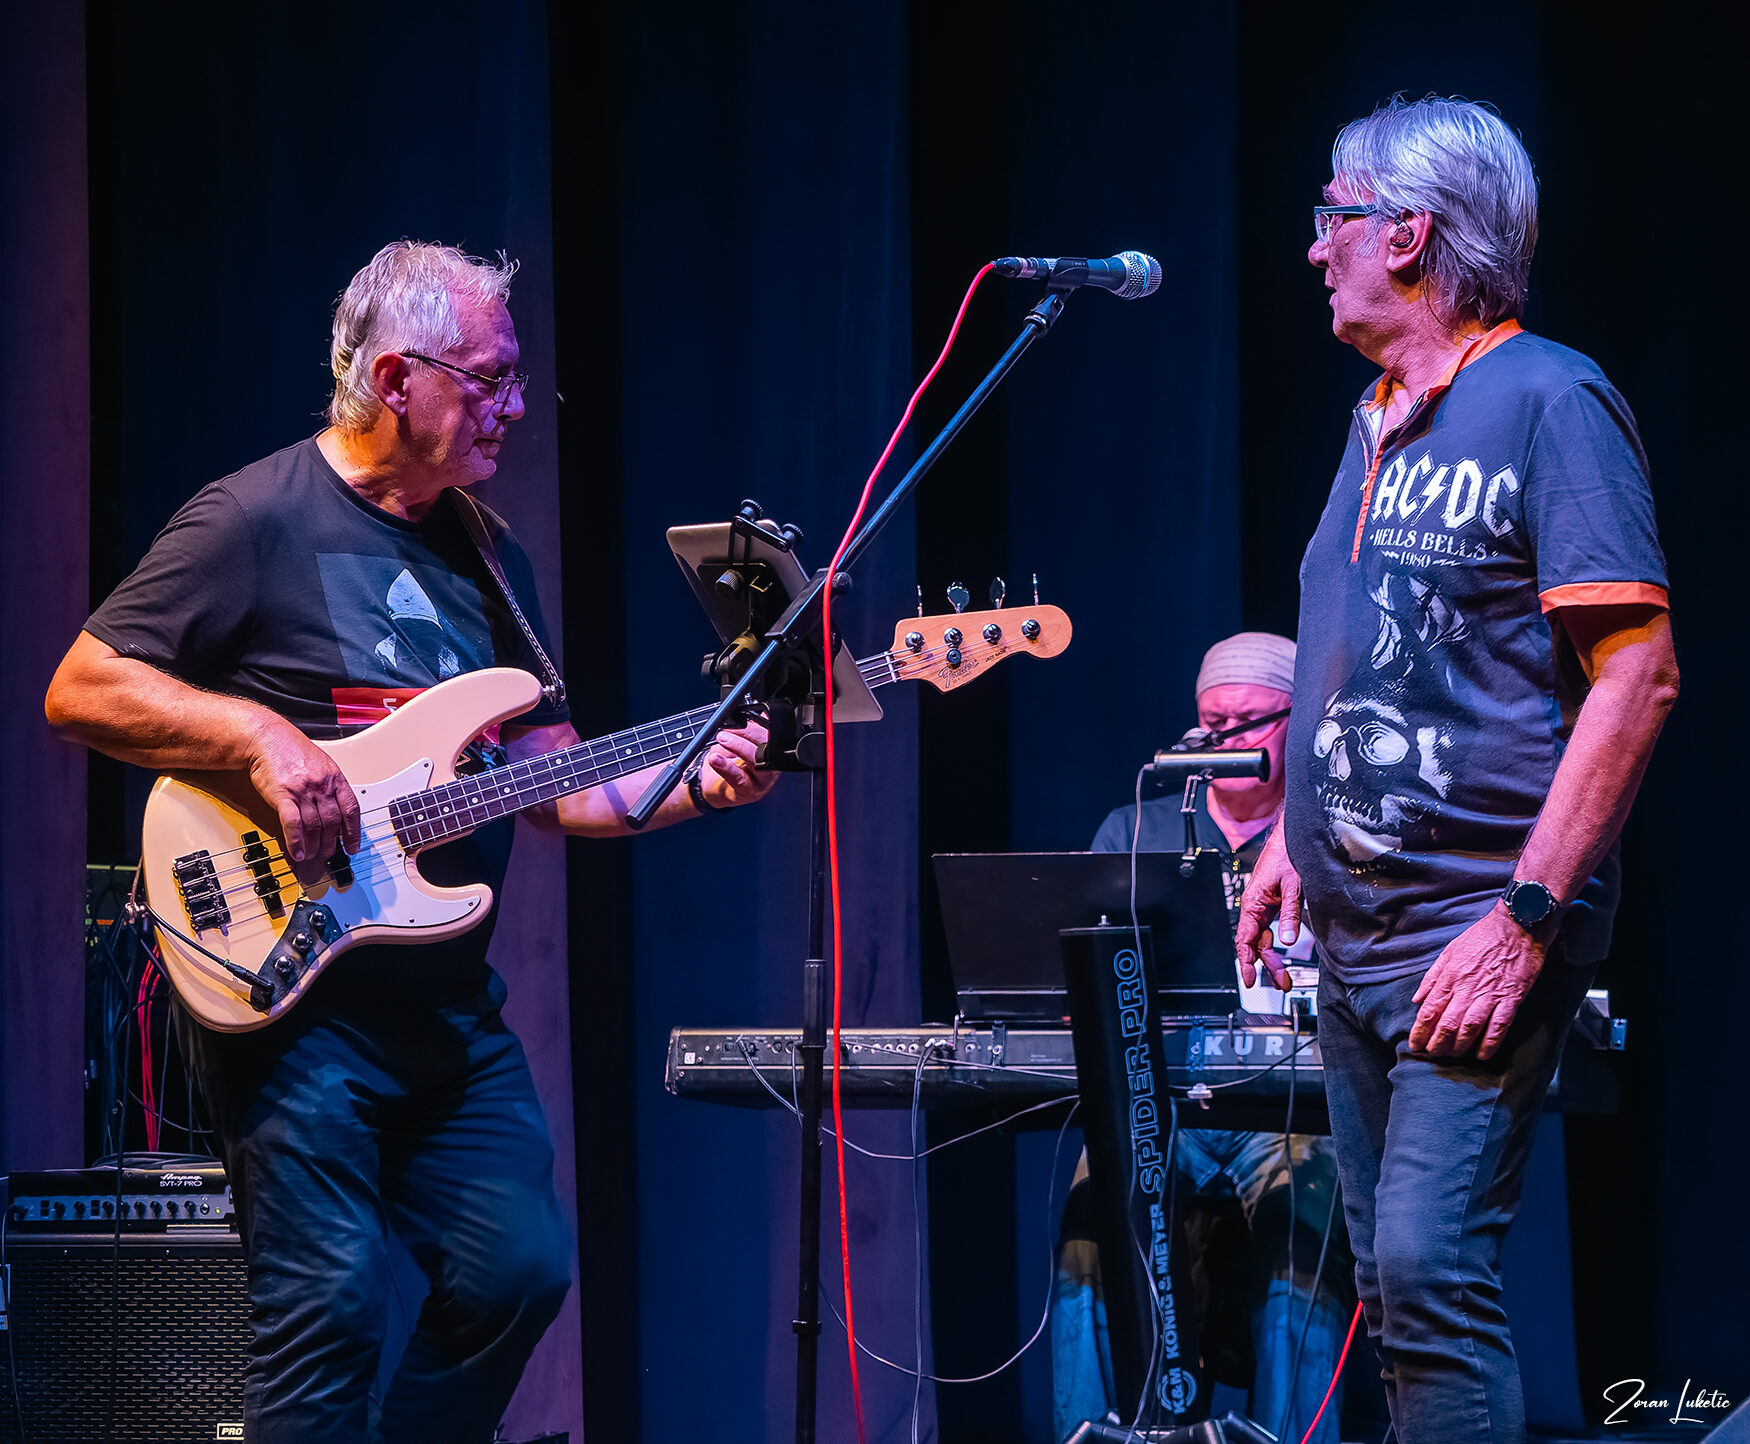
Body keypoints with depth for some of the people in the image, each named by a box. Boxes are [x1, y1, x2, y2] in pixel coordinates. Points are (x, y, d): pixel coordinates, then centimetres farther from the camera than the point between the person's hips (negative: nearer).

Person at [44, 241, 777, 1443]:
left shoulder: (489, 556, 15)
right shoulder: (257, 523, -8)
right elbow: (82, 688, -10)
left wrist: (688, 784, -2)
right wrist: (259, 734, -20)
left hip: (450, 1004, 7)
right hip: (292, 993, -7)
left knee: (520, 1270, 5)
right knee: (329, 1305, -10)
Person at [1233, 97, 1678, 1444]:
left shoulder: (1549, 401, -10)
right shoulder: (1381, 422, 16)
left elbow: (1637, 676, -17)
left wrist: (1523, 918, -21)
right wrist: (1294, 835, 15)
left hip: (1478, 927, -9)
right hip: (1355, 932, 9)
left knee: (1431, 1269, -17)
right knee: (1397, 1283, 10)